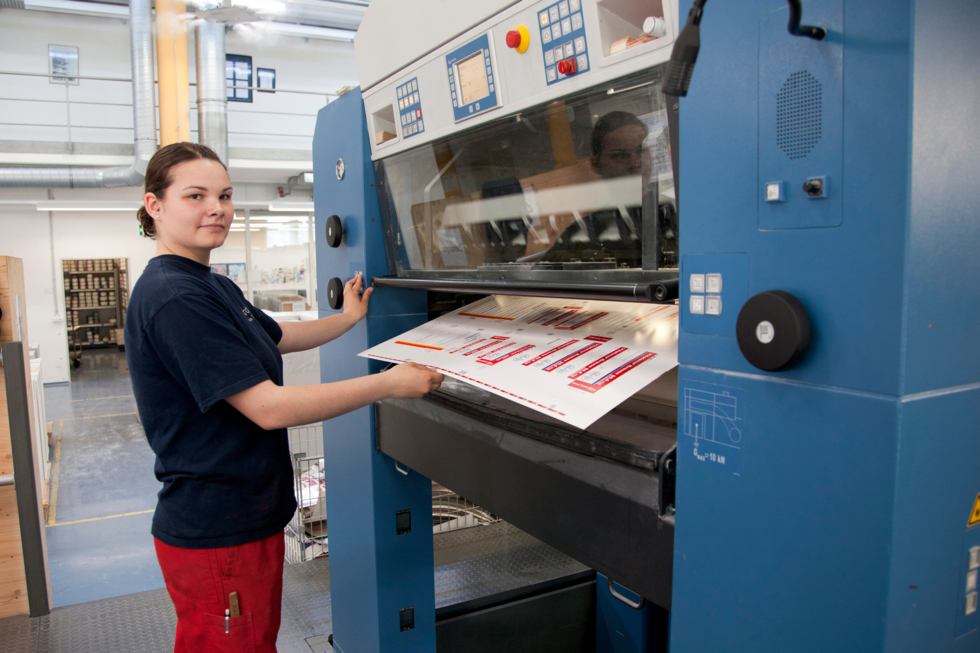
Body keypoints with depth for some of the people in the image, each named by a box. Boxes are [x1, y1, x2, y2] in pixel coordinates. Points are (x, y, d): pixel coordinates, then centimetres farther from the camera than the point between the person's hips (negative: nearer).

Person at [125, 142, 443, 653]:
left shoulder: (211, 287, 11)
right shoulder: (173, 299, -22)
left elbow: (277, 337, 28)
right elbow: (268, 407, -26)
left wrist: (347, 320, 25)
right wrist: (389, 384, -23)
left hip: (247, 519, 10)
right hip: (217, 536, -10)